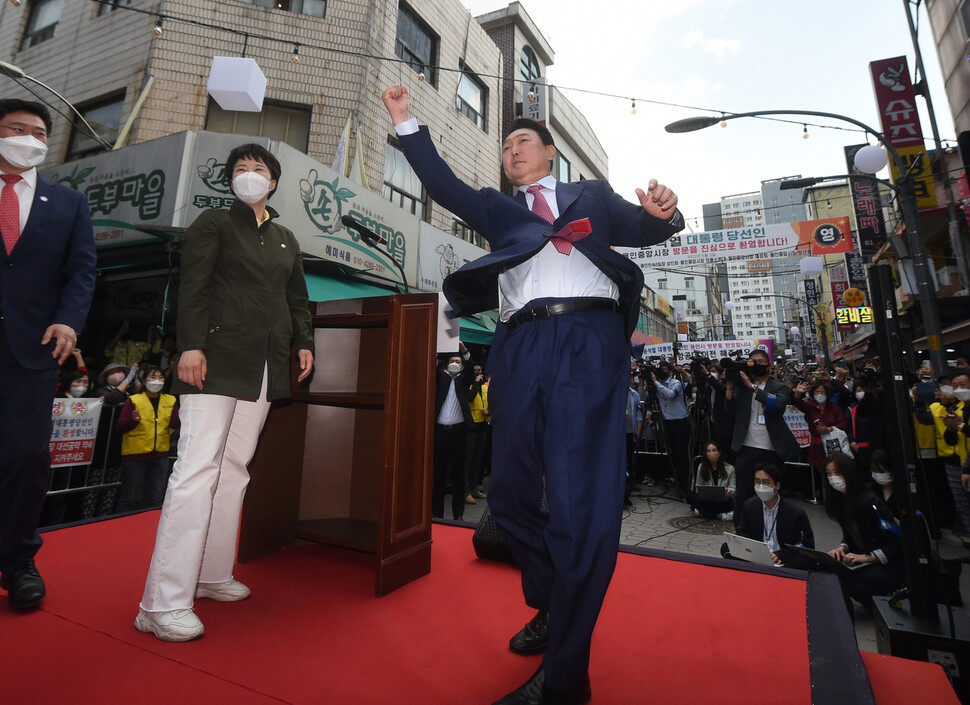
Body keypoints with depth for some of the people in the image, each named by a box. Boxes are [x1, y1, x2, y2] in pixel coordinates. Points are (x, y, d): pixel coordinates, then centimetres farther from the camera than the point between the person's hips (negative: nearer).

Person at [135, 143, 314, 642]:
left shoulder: (285, 240, 24)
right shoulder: (214, 224, 8)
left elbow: (297, 300, 23)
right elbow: (193, 288, -4)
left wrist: (304, 342, 7)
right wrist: (190, 345, -16)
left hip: (264, 368, 6)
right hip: (217, 360, -5)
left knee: (235, 468, 8)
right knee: (198, 466, -11)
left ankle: (211, 574, 19)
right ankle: (163, 603, -4)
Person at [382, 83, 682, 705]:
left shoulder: (593, 195, 26)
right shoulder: (496, 209, 30)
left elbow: (640, 229, 17)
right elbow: (442, 183, 22)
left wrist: (662, 213, -5)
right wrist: (406, 122, 18)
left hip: (589, 340, -3)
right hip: (521, 346, 4)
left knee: (584, 499, -10)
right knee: (511, 494, 5)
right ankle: (552, 609, 30)